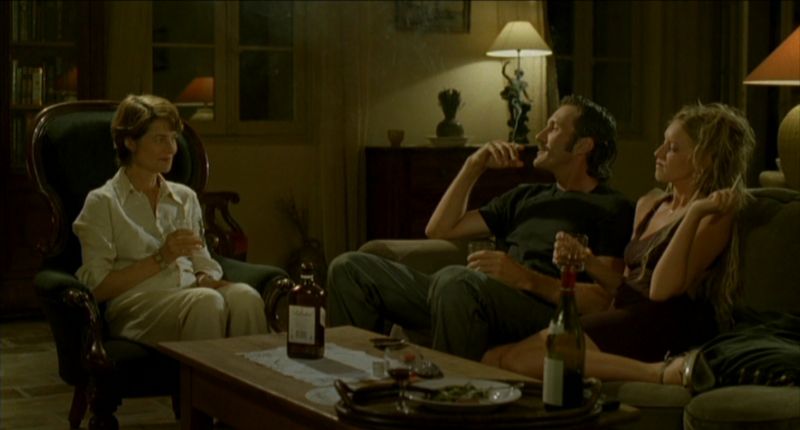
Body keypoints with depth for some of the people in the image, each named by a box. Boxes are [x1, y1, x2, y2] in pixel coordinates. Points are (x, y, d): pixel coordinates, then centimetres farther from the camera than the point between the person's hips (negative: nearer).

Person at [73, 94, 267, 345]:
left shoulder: (185, 198, 23)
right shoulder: (102, 202, 7)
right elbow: (96, 288, -1)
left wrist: (206, 278, -2)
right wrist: (161, 259, -9)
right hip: (136, 303, -5)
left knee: (245, 296, -32)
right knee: (206, 301, -38)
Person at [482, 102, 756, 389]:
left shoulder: (713, 217, -1)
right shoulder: (649, 205, 24)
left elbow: (662, 289, -14)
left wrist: (694, 213, -15)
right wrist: (587, 261, 9)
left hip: (664, 328, -8)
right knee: (495, 357, -13)